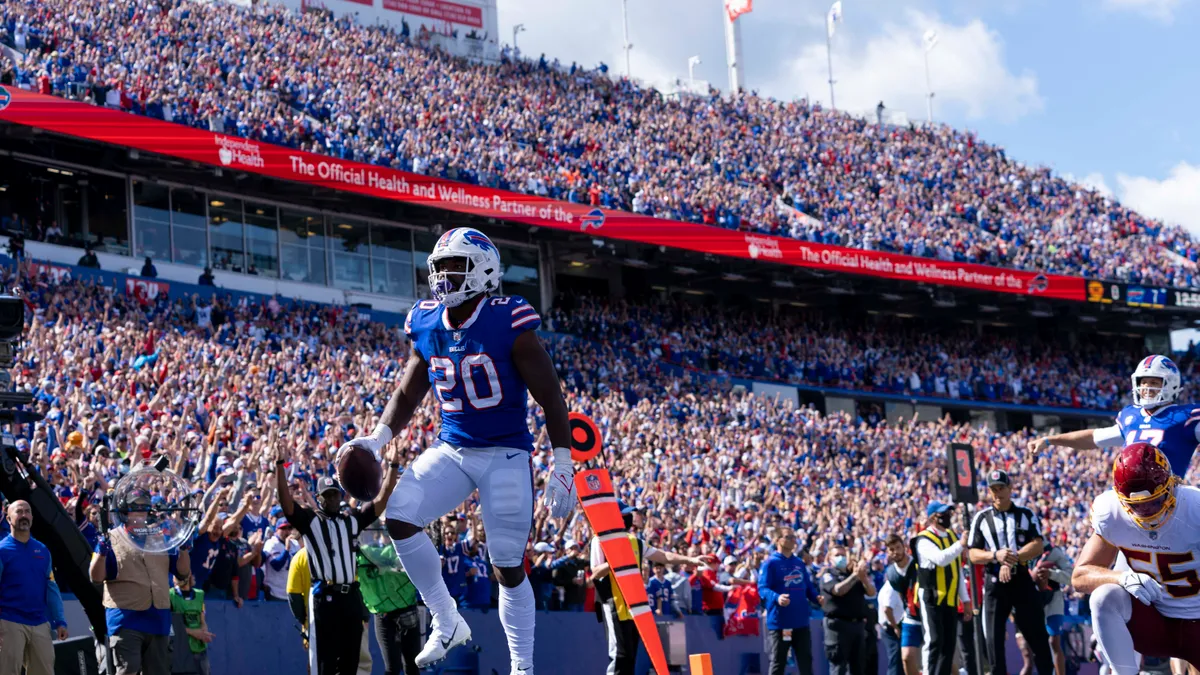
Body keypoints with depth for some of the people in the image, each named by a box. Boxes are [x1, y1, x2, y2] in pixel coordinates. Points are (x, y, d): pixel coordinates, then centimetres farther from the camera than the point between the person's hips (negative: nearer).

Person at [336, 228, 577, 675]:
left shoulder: (508, 325, -15)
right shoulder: (426, 327, 2)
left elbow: (550, 397, -10)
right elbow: (408, 394, 15)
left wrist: (562, 466, -12)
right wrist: (376, 440, 0)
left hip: (506, 454, -5)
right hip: (452, 449, 5)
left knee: (508, 566, -3)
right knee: (399, 517, -16)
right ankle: (446, 622, 0)